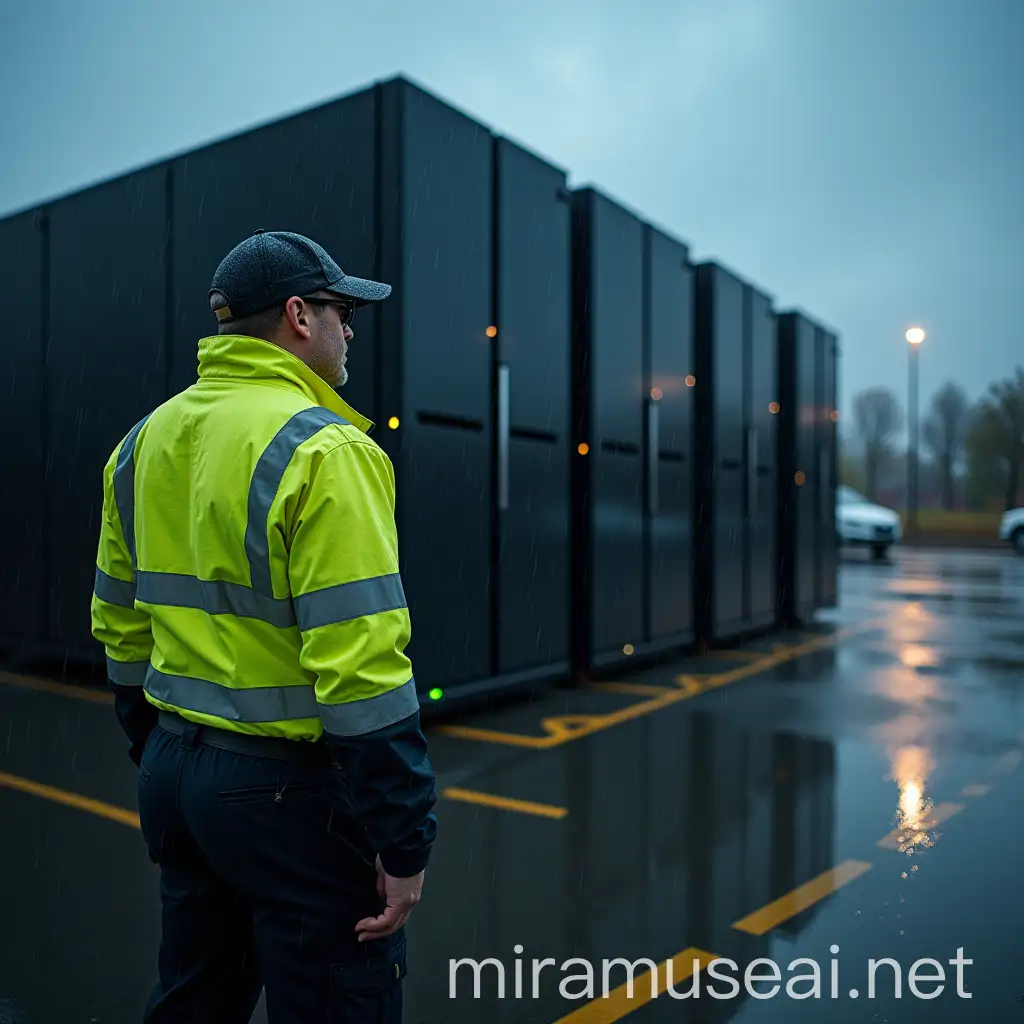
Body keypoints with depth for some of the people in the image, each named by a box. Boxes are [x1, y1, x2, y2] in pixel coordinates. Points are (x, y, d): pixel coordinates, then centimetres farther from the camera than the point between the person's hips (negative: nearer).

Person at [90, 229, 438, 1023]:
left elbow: (121, 627, 12)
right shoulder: (321, 449, -18)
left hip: (174, 773, 8)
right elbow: (360, 666, -22)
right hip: (289, 787, -8)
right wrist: (403, 841, -15)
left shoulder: (144, 443, 6)